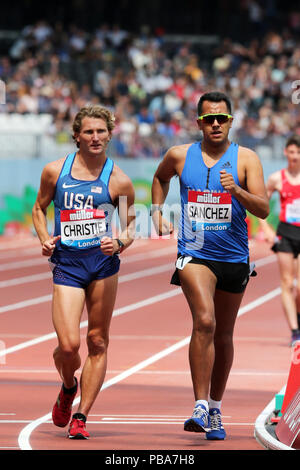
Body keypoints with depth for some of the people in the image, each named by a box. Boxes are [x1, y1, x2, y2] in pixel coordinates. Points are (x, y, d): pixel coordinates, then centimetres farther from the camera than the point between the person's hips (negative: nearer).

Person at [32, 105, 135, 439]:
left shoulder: (119, 181, 1)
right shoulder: (55, 171, 5)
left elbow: (129, 227, 8)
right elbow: (39, 208, 19)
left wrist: (119, 243, -14)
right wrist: (45, 239, 2)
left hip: (103, 262, 0)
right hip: (66, 263, 0)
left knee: (97, 343, 2)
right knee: (68, 346, -10)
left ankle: (80, 417, 13)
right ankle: (68, 387, 24)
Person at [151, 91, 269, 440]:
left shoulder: (246, 159, -3)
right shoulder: (179, 156, 2)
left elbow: (263, 209, -10)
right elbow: (160, 178, 25)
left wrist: (236, 190, -26)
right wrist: (157, 211, 12)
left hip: (234, 257, 2)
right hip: (194, 254, -1)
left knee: (223, 335, 13)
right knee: (204, 321, -23)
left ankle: (215, 410, 29)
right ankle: (200, 407, -25)